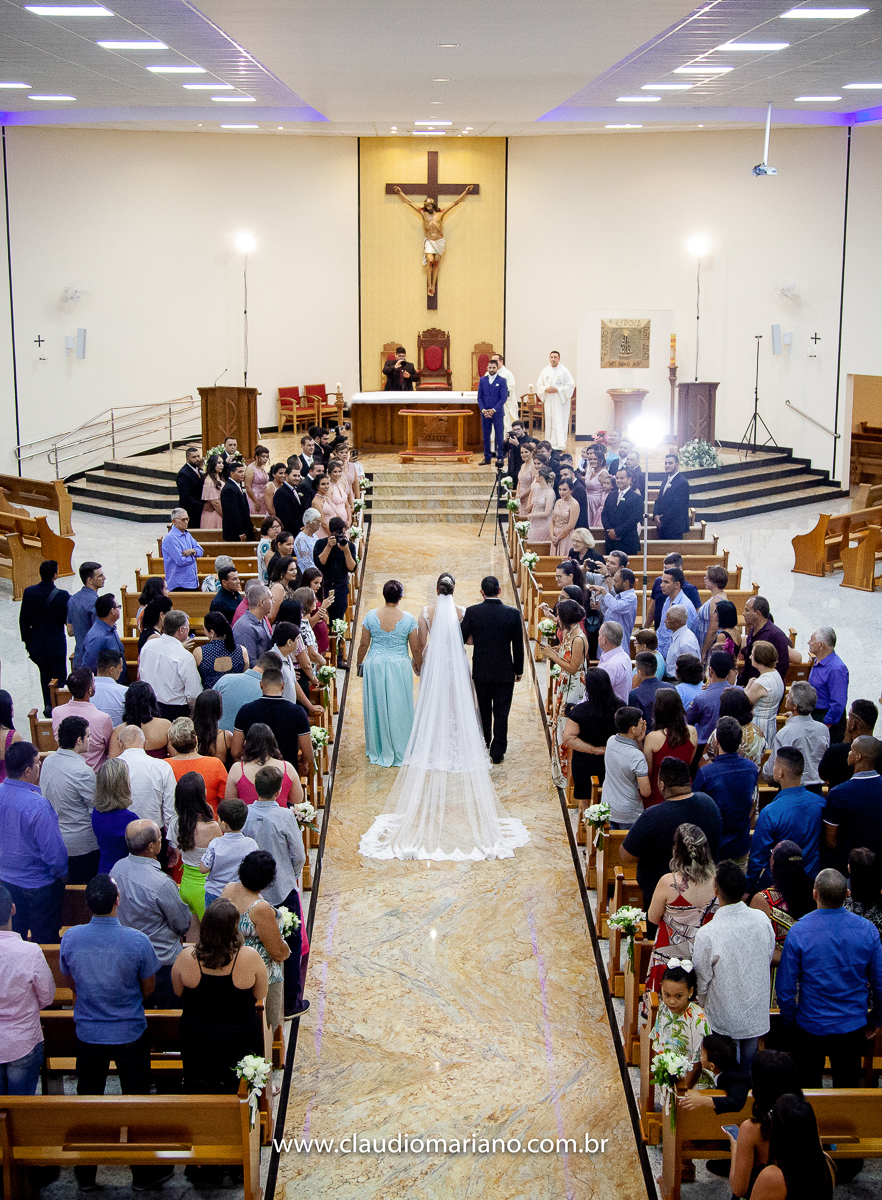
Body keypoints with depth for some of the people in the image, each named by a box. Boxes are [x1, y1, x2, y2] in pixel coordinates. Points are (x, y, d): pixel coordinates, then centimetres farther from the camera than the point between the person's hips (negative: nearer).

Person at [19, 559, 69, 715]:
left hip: (36, 643, 4)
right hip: (56, 644, -4)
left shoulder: (28, 592, -7)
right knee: (59, 677, 9)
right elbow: (68, 620, -12)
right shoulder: (62, 595, -20)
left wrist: (27, 641, 12)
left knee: (44, 675, 20)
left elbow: (23, 620, 2)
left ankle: (48, 705, 19)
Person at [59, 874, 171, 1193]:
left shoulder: (70, 938, -15)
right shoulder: (137, 941, -23)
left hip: (88, 1033, 2)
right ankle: (144, 1172, 28)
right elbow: (148, 988, -8)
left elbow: (71, 981, 2)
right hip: (130, 1034, -2)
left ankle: (85, 1173, 32)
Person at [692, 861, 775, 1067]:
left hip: (725, 1019, -4)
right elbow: (769, 958, 3)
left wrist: (701, 1008, 6)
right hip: (757, 1015, 4)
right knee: (749, 1067, 21)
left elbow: (702, 980, -14)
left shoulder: (707, 934, -27)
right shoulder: (761, 920, -14)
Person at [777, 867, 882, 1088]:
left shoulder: (799, 932, -19)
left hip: (810, 1028, -2)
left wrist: (789, 1021, 6)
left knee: (808, 1087, 17)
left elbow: (785, 987, -11)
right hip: (852, 1028, 2)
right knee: (848, 1087, 19)